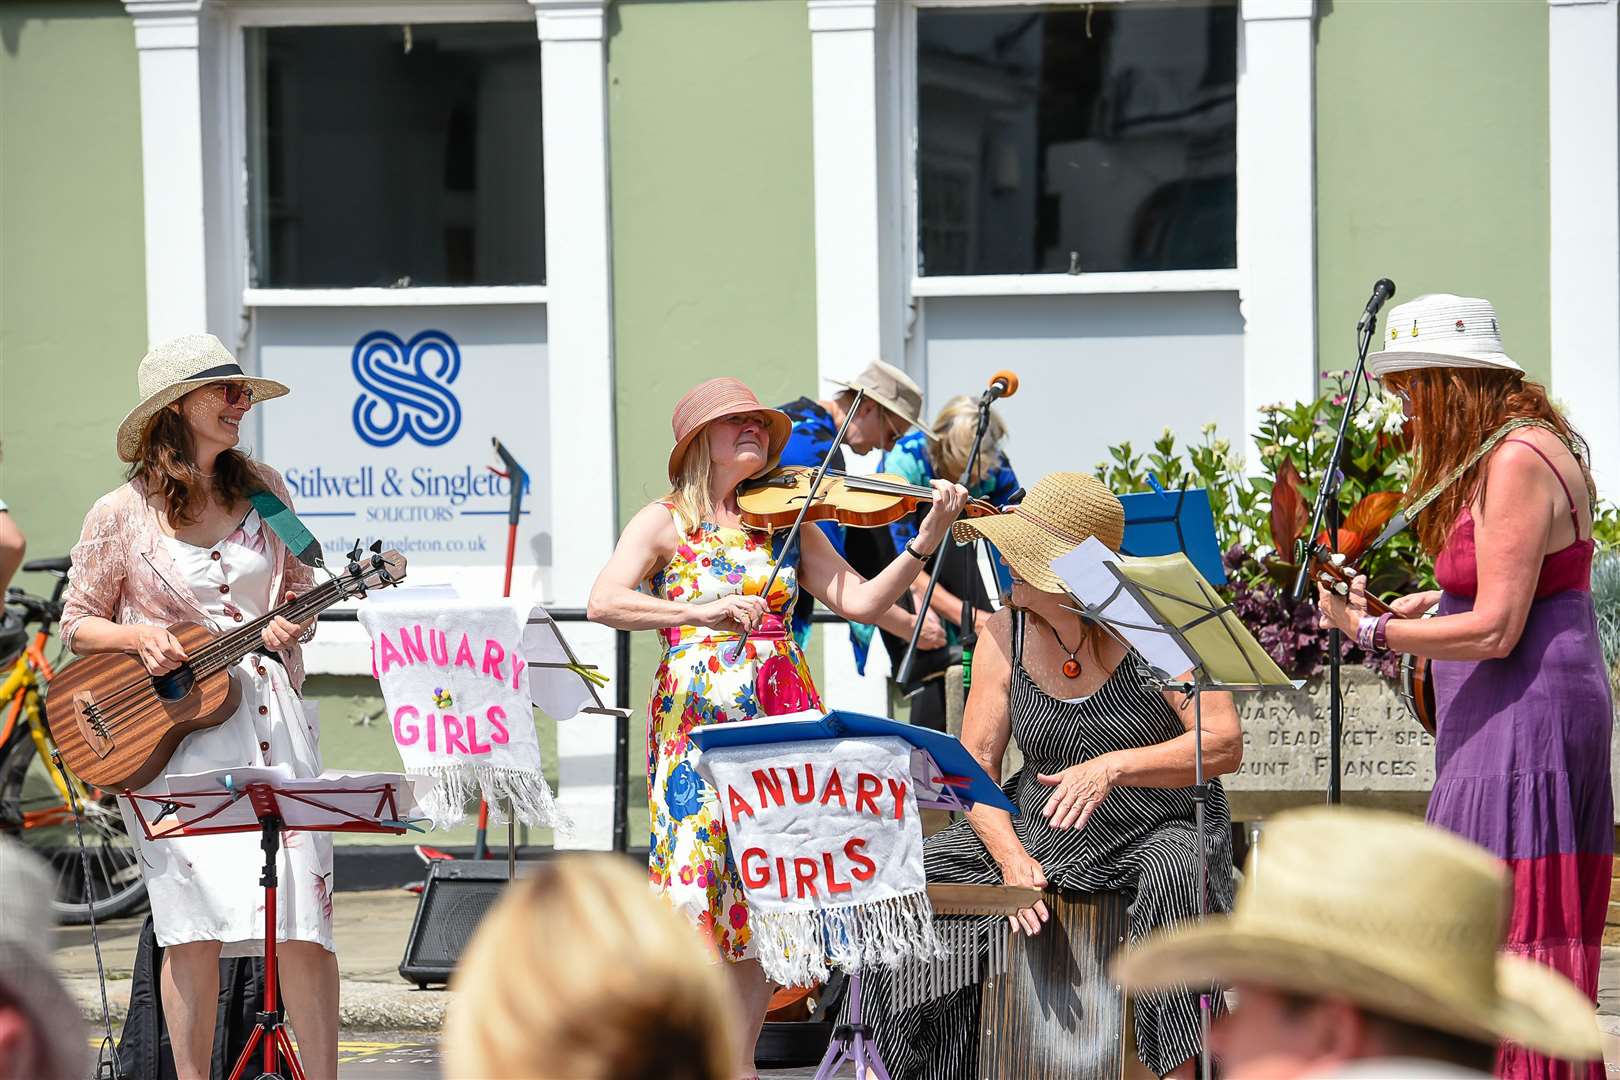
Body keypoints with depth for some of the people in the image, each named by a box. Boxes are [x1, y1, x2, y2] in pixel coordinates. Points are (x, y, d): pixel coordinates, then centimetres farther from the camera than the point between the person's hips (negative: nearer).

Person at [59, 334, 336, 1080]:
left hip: (266, 716, 3)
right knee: (195, 918, -8)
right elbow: (77, 624, 7)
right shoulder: (122, 515, -1)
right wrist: (138, 637, -12)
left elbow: (299, 586, 18)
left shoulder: (262, 490, 9)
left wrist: (292, 624, -4)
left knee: (302, 906, -6)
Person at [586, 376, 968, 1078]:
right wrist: (701, 611, -22)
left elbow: (862, 602, 6)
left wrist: (928, 539, -7)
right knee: (697, 884, -14)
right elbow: (603, 603, -10)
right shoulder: (667, 522, 5)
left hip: (782, 723, 3)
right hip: (696, 724, -3)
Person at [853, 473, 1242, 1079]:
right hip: (1037, 830, 5)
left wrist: (1112, 767, -33)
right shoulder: (1006, 635, 1)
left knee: (1174, 875, -39)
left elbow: (1225, 744, -19)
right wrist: (1010, 856, -17)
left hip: (1158, 827, -4)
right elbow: (975, 763, 1)